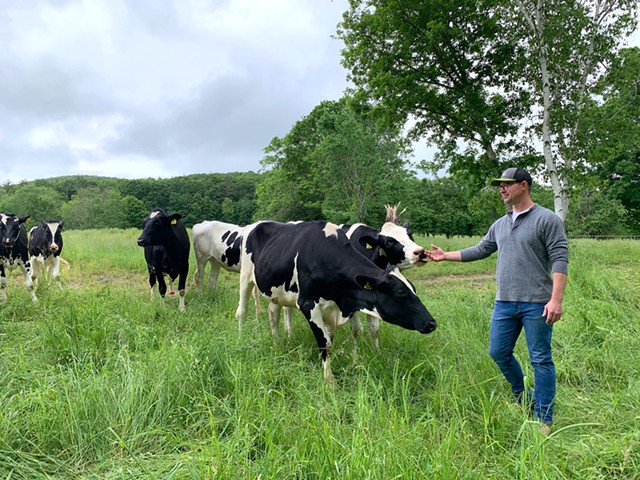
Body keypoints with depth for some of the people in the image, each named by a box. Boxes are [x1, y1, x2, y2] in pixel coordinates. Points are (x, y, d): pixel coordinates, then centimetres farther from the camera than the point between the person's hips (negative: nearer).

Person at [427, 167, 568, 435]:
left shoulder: (547, 220, -6)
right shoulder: (500, 225, 14)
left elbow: (560, 260, -11)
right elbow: (481, 250, 22)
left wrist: (556, 299, -19)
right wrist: (446, 256, 19)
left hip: (536, 303, -7)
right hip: (504, 302, 7)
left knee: (541, 360, 2)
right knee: (498, 353, 11)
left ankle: (543, 419, 14)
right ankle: (523, 399, 33)